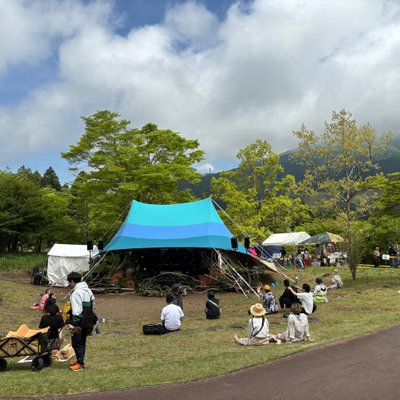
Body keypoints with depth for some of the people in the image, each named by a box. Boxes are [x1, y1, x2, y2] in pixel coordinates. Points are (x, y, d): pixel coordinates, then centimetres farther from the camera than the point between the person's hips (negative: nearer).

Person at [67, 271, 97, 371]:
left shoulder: (76, 292, -16)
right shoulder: (87, 290, 13)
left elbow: (77, 310, -22)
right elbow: (93, 303, 17)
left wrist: (73, 323, -22)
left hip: (80, 323, -9)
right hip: (88, 321, 9)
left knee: (76, 342, -1)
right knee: (82, 341, 18)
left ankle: (80, 363, 2)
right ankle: (80, 361, 27)